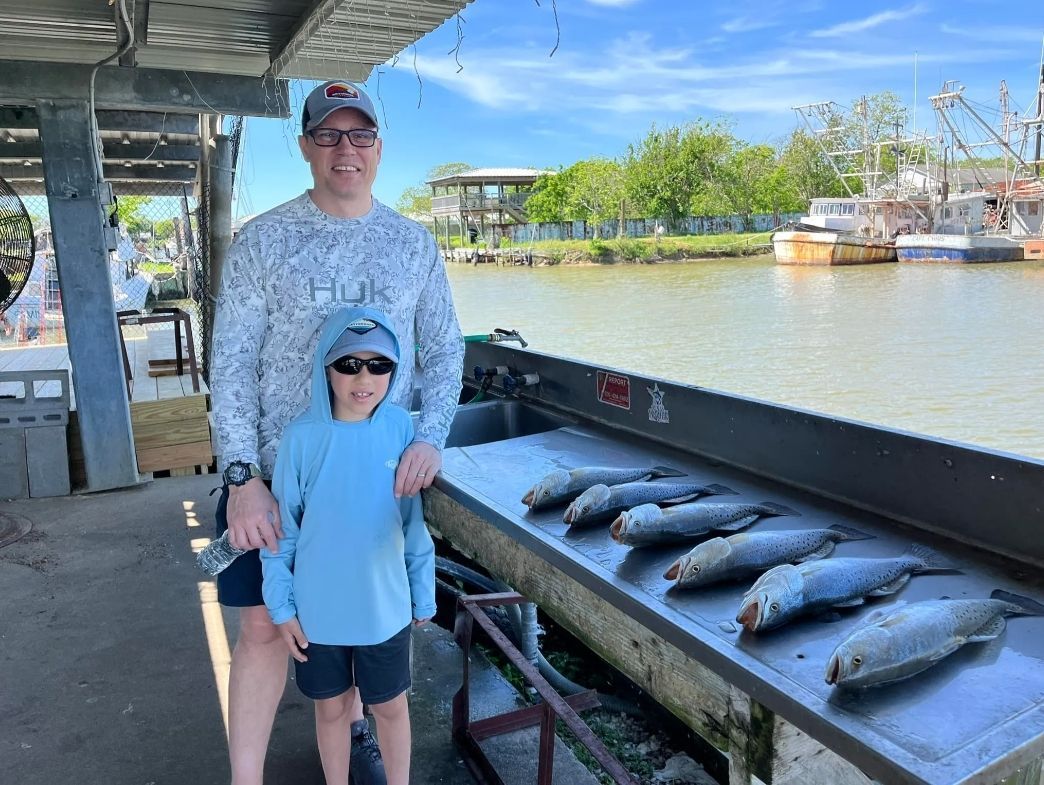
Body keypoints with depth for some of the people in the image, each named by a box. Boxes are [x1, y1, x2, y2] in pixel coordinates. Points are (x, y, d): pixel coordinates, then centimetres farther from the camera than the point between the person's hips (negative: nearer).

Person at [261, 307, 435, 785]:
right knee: (332, 707, 20)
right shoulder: (302, 436, -15)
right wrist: (281, 606, -3)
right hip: (318, 609, 0)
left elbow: (416, 521, -3)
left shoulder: (401, 428, -12)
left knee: (390, 706, 19)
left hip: (386, 606, 0)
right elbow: (282, 530, -5)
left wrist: (423, 594, 3)